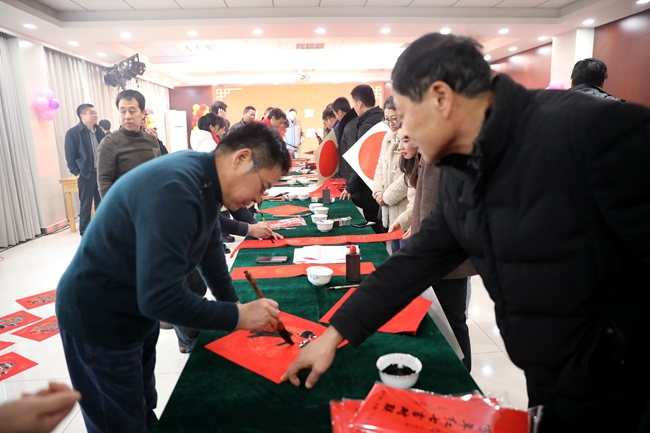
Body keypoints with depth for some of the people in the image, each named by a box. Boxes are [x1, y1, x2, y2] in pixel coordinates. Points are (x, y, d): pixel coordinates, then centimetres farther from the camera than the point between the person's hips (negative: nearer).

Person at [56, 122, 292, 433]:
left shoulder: (204, 181, -4)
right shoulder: (175, 190, -34)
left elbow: (210, 247, 6)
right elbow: (160, 297, -36)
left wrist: (235, 306, 5)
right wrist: (238, 316, -27)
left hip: (138, 310, 8)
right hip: (98, 321, -8)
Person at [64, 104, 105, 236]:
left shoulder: (99, 131, 7)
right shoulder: (73, 133, -8)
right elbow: (70, 157, -6)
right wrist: (77, 173, -9)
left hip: (100, 173, 5)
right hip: (86, 175, -4)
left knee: (101, 204, 11)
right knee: (86, 206, 3)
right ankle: (84, 234, 14)